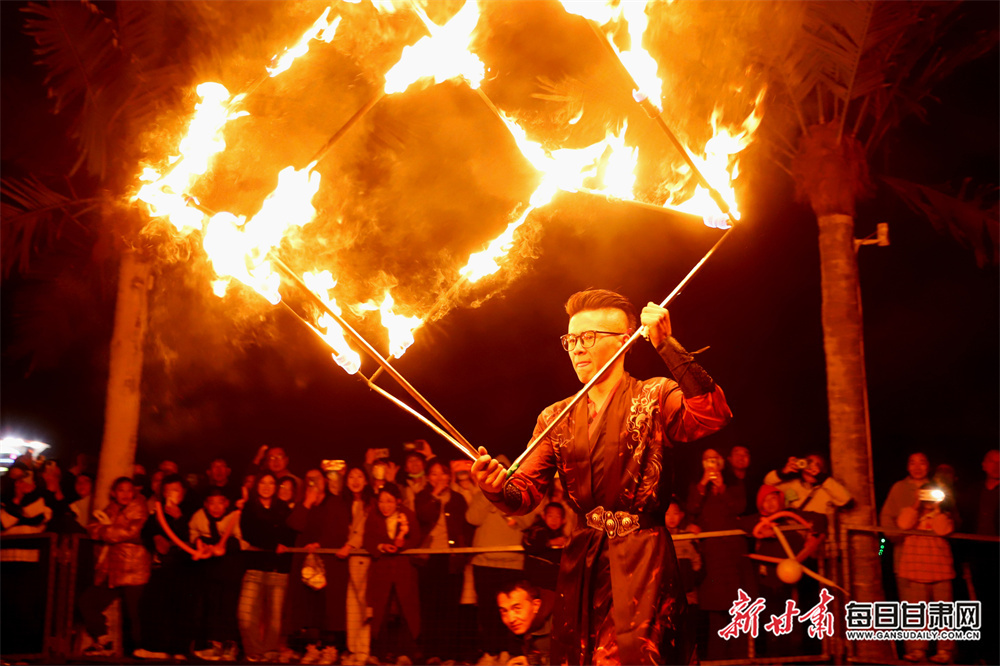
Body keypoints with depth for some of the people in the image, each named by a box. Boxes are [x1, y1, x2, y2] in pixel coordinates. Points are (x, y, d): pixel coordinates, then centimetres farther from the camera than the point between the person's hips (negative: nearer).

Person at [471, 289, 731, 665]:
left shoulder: (655, 398, -1)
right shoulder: (555, 419, 11)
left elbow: (713, 416, -22)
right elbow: (526, 493, 5)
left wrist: (667, 346, -27)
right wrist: (498, 487, -19)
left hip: (642, 559, -4)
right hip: (581, 563, 4)